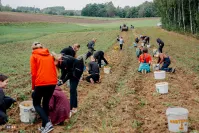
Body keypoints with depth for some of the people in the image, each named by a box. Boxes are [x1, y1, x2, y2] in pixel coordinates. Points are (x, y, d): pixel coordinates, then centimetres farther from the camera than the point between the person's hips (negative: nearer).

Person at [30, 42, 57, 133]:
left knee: (36, 104, 12)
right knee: (46, 103, 20)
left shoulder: (34, 56, 4)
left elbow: (34, 73, -1)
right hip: (52, 82, 5)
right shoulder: (49, 55, 17)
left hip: (41, 83, -5)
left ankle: (48, 123, -7)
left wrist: (33, 87, 8)